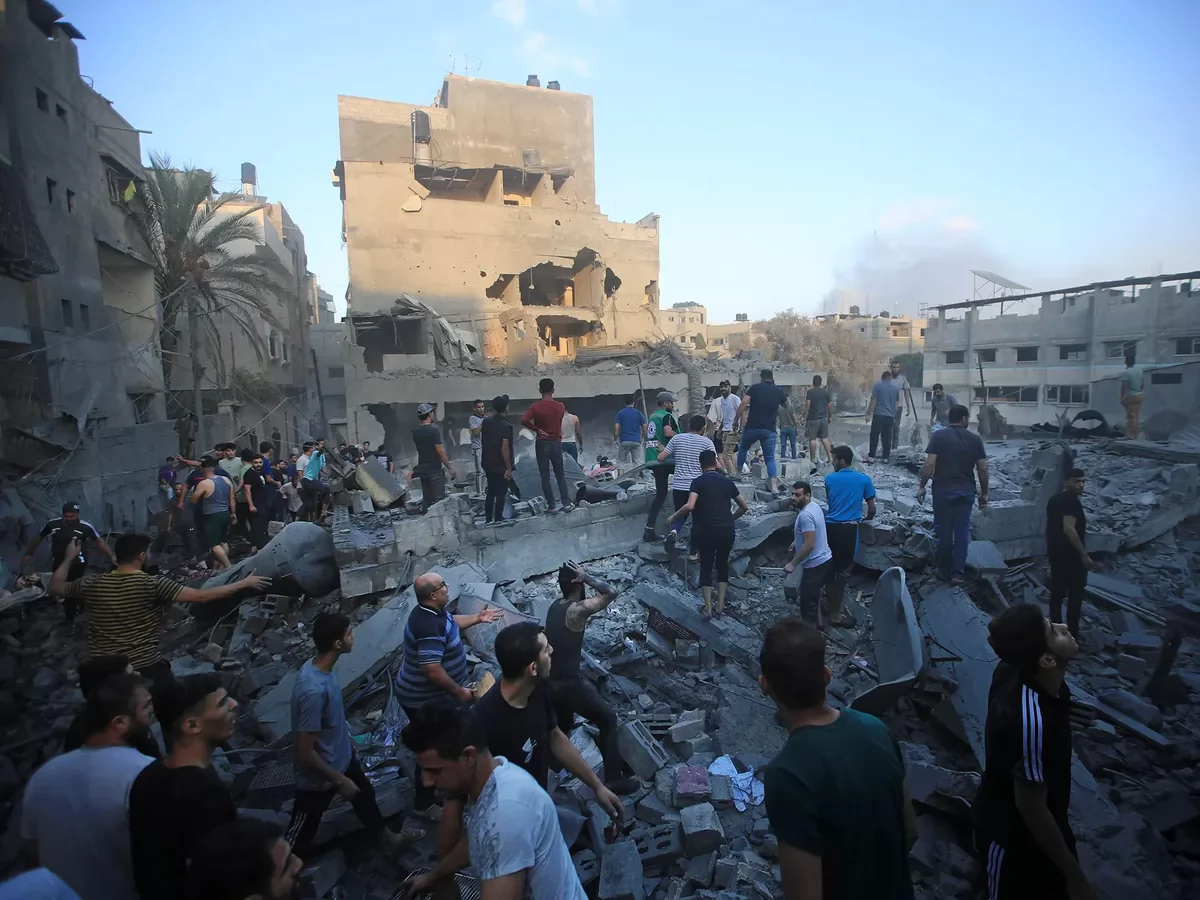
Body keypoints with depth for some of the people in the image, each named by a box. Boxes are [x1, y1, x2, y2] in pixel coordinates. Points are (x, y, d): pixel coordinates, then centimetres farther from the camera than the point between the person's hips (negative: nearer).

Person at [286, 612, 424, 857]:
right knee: (300, 837, 14)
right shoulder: (313, 690, -38)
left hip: (342, 756, 10)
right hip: (319, 777, -10)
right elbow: (305, 752, -30)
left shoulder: (319, 666, -10)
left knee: (365, 796, 30)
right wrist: (339, 780, -19)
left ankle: (390, 838, 53)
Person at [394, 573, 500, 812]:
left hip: (428, 695, 10)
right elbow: (432, 670, -37)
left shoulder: (433, 612, -3)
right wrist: (459, 692, -25)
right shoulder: (428, 626, -35)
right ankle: (424, 802, 27)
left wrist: (477, 618, 11)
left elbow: (450, 624, 20)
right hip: (424, 700, -10)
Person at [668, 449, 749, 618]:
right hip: (727, 530, 3)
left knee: (706, 567, 11)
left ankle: (708, 608, 10)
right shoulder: (727, 481, 8)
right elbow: (744, 507, 14)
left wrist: (674, 515, -3)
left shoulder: (698, 482, -4)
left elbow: (690, 506, -19)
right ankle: (720, 605, 19)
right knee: (723, 565, 19)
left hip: (706, 531, -3)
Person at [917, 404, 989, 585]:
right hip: (966, 491, 1)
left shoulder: (938, 436, -6)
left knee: (943, 530, 8)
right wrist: (984, 492, 10)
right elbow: (982, 469, 0)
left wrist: (922, 486, -4)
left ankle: (945, 570, 18)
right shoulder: (975, 439, 1)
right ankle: (958, 572, 6)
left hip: (943, 490, -1)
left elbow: (930, 464, -13)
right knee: (962, 530, 7)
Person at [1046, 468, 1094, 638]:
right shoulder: (1072, 501, -18)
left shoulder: (1054, 499, 10)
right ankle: (1072, 633, 7)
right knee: (1076, 594, 2)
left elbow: (1048, 527, 15)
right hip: (1071, 555, -9)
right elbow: (1069, 529, -27)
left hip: (1055, 552, 9)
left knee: (1057, 591, 12)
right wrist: (1084, 554, -23)